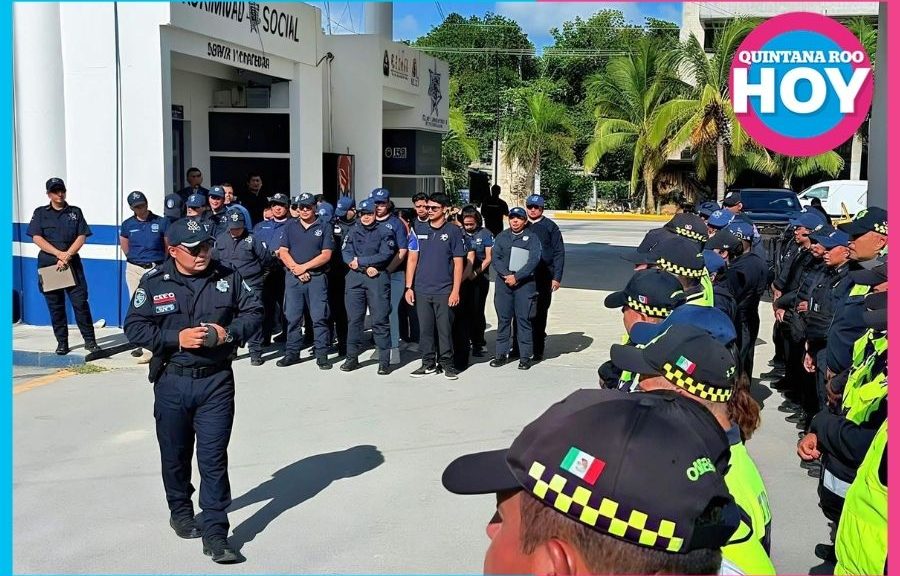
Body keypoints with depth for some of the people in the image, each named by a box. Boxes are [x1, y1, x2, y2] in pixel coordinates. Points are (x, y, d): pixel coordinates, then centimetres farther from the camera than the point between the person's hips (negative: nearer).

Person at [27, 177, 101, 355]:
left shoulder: (75, 212, 12)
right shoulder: (40, 213, 9)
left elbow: (81, 237, 3)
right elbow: (37, 238, -1)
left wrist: (67, 256, -11)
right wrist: (60, 254, -12)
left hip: (72, 264, 0)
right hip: (48, 264, 1)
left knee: (80, 302, -7)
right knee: (55, 305, 4)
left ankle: (90, 340, -4)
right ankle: (62, 342, 11)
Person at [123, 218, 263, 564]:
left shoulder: (227, 278, 0)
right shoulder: (154, 282, -4)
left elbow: (254, 311, 7)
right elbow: (134, 327, -5)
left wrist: (230, 332, -11)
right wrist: (177, 338, -17)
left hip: (216, 381, 0)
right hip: (172, 382, 0)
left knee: (214, 457, -2)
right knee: (175, 454, 16)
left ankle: (214, 533, 2)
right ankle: (180, 511, 40)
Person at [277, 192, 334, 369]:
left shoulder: (324, 228, 5)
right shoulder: (290, 227, 12)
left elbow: (326, 255, -3)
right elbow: (283, 252, 6)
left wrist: (304, 267, -10)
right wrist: (296, 269, -9)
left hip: (317, 277, -2)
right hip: (293, 277, 3)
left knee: (319, 318, -4)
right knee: (292, 317, 5)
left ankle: (322, 355, 0)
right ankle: (292, 353, 14)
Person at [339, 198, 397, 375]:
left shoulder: (385, 232, 4)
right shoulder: (353, 231, 14)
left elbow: (385, 256, -8)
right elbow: (346, 254, 3)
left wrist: (360, 261, -8)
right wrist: (367, 267, -12)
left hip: (378, 279, -3)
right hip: (355, 278, 3)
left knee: (380, 320, -4)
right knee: (354, 319, 5)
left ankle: (384, 361, -1)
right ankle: (352, 357, 14)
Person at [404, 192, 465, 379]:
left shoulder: (453, 231, 0)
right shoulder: (419, 230, 9)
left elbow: (458, 263, -2)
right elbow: (412, 259, 10)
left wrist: (455, 291, -8)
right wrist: (409, 287, 4)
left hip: (444, 291, -3)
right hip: (422, 290, 3)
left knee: (445, 328, 0)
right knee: (425, 329, 7)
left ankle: (446, 362, 12)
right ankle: (428, 363, 18)